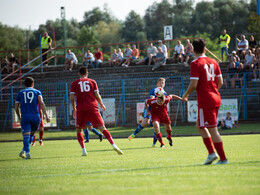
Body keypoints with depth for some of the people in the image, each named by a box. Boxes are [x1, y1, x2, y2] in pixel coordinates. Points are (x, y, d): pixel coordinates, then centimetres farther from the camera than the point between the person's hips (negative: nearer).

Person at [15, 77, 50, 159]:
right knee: (31, 134, 19)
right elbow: (41, 103, -6)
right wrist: (46, 115, -11)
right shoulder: (37, 92, 11)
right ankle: (24, 151, 10)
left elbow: (16, 108, 13)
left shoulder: (20, 93, 16)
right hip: (35, 117, 0)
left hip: (25, 117, 0)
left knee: (26, 136, -8)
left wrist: (20, 118, 28)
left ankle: (27, 152, -28)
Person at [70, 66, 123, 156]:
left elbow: (72, 98, 3)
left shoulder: (74, 83, 10)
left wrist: (74, 109, 17)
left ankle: (83, 150, 0)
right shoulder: (92, 82, 11)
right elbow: (97, 96, 5)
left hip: (81, 109, 0)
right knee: (102, 127, -2)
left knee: (79, 130, 14)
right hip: (93, 107, 1)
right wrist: (102, 105, 22)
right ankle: (113, 145, -16)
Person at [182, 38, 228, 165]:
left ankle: (223, 158, -5)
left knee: (212, 130, -5)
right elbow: (220, 82, 12)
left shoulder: (196, 64, -11)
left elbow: (193, 85, -16)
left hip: (205, 101, -8)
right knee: (200, 125, 20)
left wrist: (185, 95, 1)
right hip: (216, 98, 8)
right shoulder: (213, 62, 9)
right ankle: (211, 152, 10)